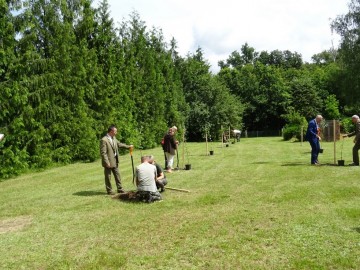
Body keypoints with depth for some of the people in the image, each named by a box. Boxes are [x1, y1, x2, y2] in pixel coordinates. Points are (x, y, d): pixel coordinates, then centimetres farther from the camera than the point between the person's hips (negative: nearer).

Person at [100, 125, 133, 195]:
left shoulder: (114, 138, 7)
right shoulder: (104, 140, -19)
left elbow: (119, 144, 24)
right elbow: (103, 153, -20)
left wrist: (128, 146, 24)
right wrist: (107, 163, -21)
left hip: (115, 161, 8)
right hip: (109, 162, -8)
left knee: (117, 175, 14)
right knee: (108, 177, 5)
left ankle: (119, 189, 25)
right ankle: (109, 191, 17)